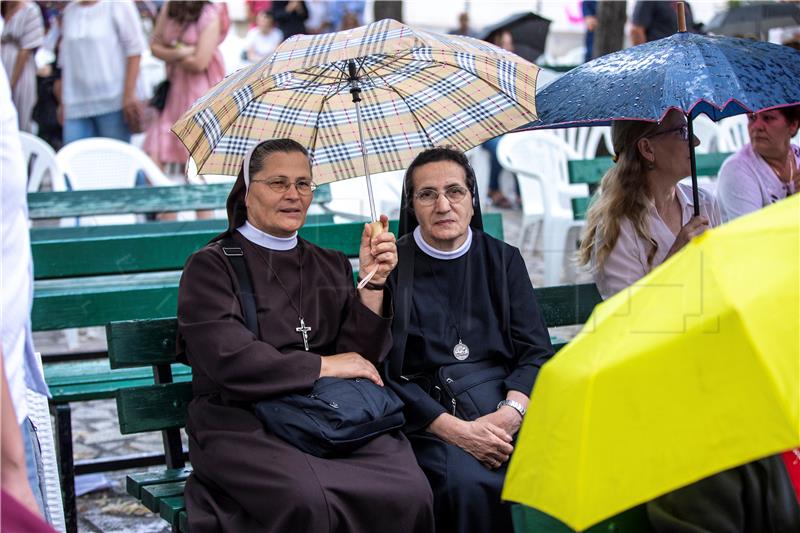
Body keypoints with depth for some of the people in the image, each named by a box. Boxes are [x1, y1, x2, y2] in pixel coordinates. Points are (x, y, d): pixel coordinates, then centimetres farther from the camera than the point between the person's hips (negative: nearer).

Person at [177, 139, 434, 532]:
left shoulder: (331, 266, 21)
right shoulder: (210, 266, 5)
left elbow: (363, 356, 9)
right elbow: (230, 362, -10)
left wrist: (372, 282, -3)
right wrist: (325, 366, -3)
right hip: (244, 422, -4)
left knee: (410, 493, -27)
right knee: (307, 500, -36)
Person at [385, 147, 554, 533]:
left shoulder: (503, 259, 14)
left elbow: (537, 352, 8)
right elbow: (384, 370, -4)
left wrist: (510, 412, -14)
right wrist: (456, 429, -16)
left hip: (506, 404, 3)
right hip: (425, 414, -3)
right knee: (467, 481, -34)